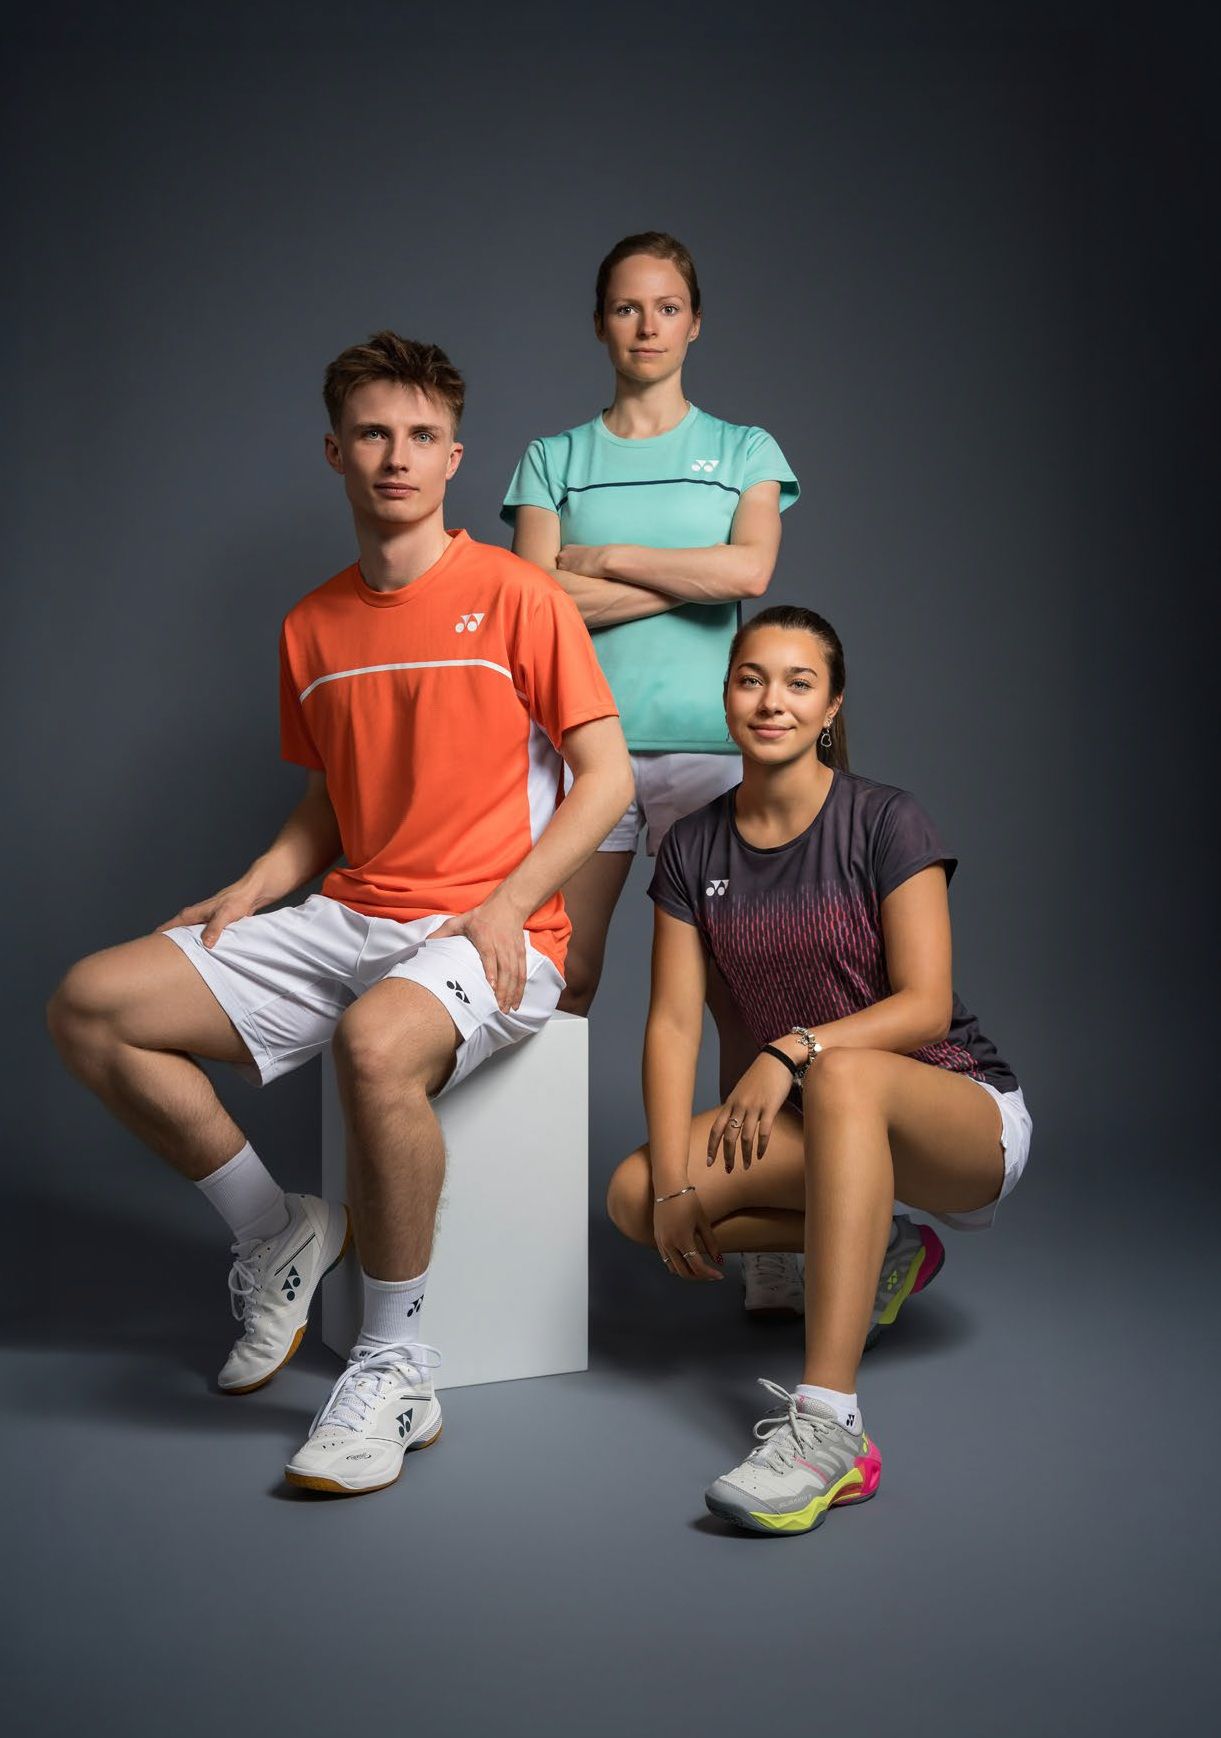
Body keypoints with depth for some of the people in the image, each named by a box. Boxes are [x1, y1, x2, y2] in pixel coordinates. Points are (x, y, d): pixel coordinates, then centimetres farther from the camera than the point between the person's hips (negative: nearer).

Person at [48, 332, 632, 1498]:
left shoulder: (515, 594, -2)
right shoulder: (313, 626, 15)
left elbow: (605, 776, -4)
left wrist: (506, 906, -15)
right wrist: (256, 885, 3)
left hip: (490, 935, -6)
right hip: (349, 919, 6)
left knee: (375, 1042, -40)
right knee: (91, 1006, -9)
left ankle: (395, 1368, -19)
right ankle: (274, 1237, 8)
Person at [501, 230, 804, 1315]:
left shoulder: (745, 449, 14)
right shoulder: (553, 457, 14)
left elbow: (751, 569, -5)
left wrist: (603, 556, -1)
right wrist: (691, 579, -4)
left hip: (708, 740, 0)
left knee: (740, 990, -4)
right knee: (559, 985, -4)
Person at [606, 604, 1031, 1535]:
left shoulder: (887, 823, -9)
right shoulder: (694, 848, 3)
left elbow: (926, 1006, -15)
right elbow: (673, 1021, -4)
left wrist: (795, 1049, -30)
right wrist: (674, 1177, -17)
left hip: (964, 1115, -5)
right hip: (806, 1120, 5)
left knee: (844, 1076, -40)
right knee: (634, 1194, -19)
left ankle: (826, 1423, -46)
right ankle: (878, 1252, 2)